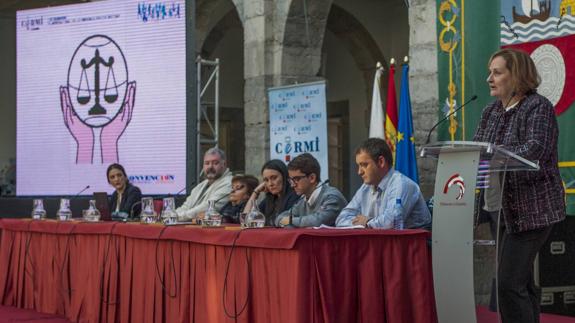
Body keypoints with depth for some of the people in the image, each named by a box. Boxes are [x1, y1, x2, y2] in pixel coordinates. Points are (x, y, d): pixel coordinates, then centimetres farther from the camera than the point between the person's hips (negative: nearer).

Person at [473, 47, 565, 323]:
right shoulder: (491, 111, 12)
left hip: (534, 210, -8)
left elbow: (533, 151, -24)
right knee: (520, 284, 13)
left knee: (510, 283, -14)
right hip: (505, 210, 8)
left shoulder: (538, 107, -10)